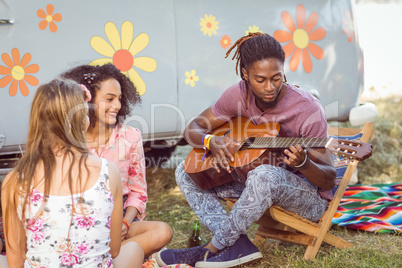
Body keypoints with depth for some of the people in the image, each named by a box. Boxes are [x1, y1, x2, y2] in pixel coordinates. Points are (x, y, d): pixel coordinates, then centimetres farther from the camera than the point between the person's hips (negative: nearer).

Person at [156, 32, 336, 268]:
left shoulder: (307, 109, -23)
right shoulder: (239, 95, -8)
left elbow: (329, 180, -20)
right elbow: (193, 129, 0)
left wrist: (302, 164, -42)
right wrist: (210, 141, -24)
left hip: (310, 198, -6)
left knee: (265, 175, -40)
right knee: (186, 172, -6)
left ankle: (215, 247, -19)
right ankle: (239, 245, -21)